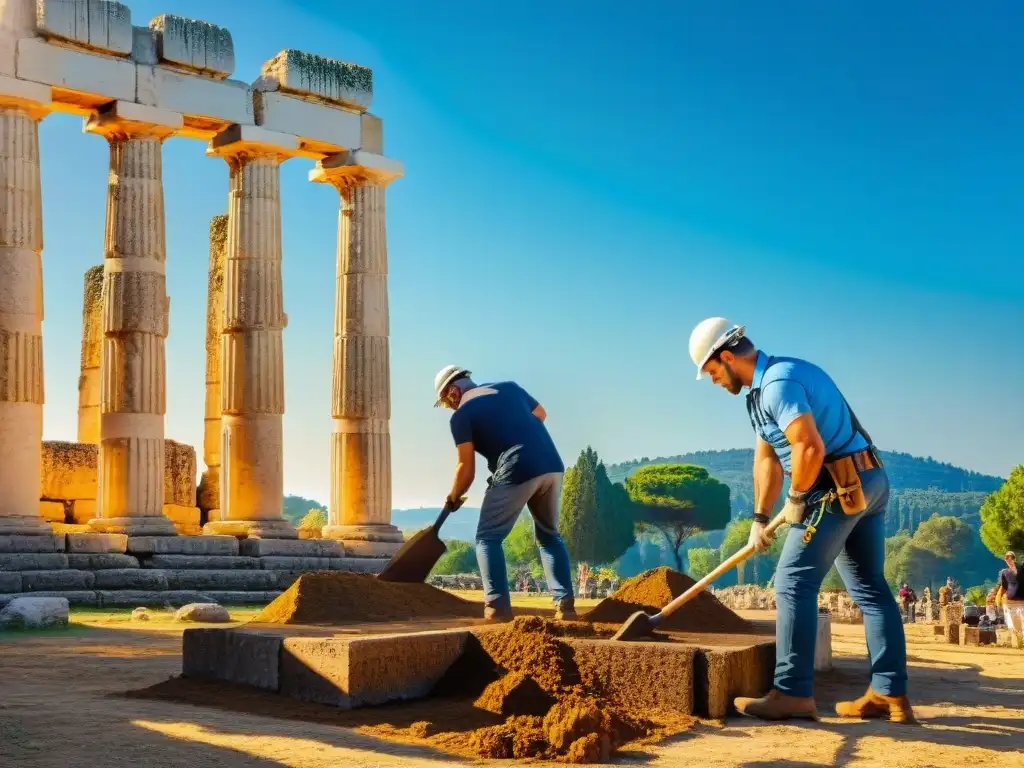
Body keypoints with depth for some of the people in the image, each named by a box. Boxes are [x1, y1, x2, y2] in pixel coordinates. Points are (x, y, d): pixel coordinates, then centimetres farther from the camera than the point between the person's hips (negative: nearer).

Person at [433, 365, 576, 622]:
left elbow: (467, 467, 2)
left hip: (516, 473, -6)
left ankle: (498, 607, -2)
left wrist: (453, 498, 17)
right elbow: (540, 414, 33)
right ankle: (565, 604, 11)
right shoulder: (509, 387, 20)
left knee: (488, 538, 8)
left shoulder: (461, 415, 3)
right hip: (552, 466, 6)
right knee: (549, 536, 20)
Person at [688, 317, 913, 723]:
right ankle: (890, 693, 15)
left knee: (794, 583, -7)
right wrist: (760, 518, 13)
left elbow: (810, 448, -27)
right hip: (868, 483, 11)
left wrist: (796, 498, -12)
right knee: (869, 587, 11)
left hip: (839, 488, -11)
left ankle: (793, 693, -6)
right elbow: (766, 459, 18)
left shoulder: (778, 382, -17)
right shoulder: (763, 388, 16)